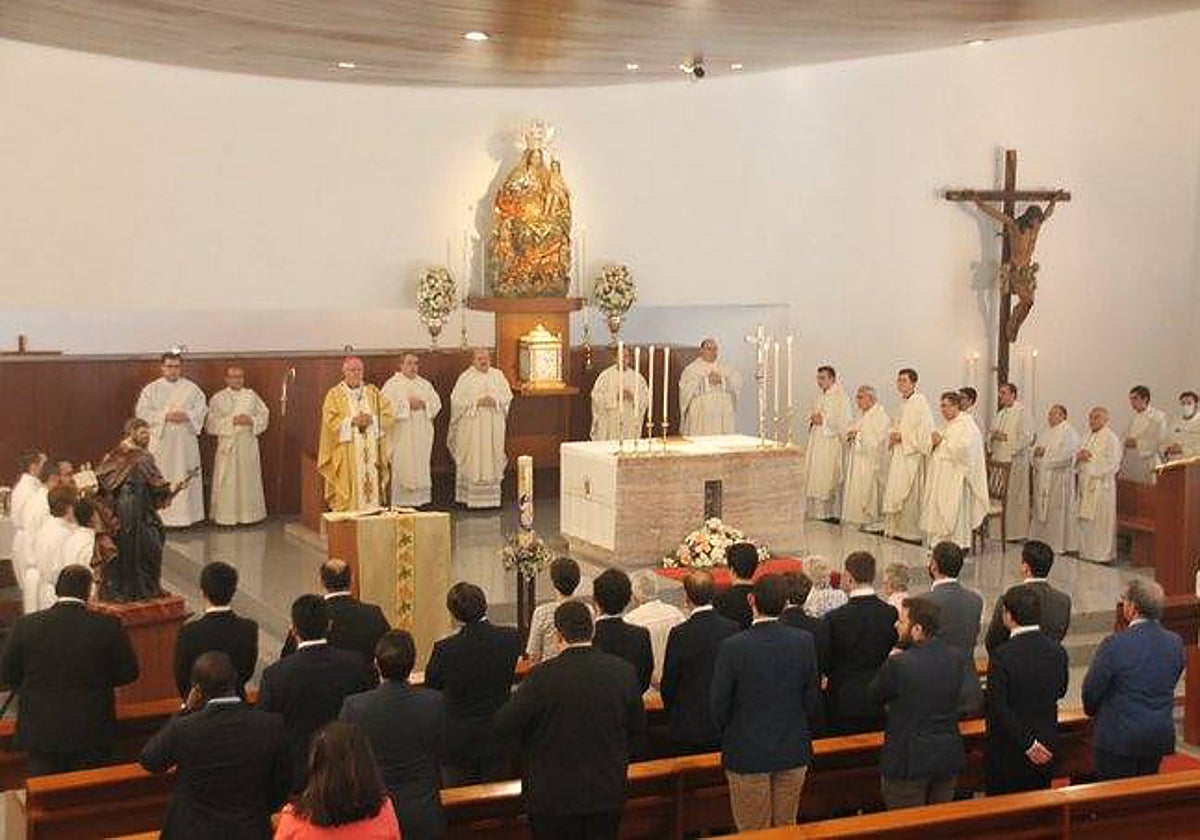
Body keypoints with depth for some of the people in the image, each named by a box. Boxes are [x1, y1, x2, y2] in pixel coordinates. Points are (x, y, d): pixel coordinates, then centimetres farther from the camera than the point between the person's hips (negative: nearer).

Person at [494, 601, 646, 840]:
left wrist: (516, 696, 8)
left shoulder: (542, 677, -19)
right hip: (608, 793, 3)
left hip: (555, 796, -3)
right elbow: (638, 728, 4)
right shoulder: (623, 671, -7)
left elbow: (505, 724, -12)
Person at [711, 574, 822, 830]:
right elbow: (813, 700, -1)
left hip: (746, 754, -3)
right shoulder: (804, 641, -10)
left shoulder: (732, 647, -18)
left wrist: (730, 739, 9)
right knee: (787, 828, 17)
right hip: (793, 752, 3)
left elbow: (719, 706, -11)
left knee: (753, 832, 9)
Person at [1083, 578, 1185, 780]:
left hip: (1120, 739, -5)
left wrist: (1092, 710, 11)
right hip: (1160, 738, 6)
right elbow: (1169, 685, 9)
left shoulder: (1115, 644, -20)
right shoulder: (1175, 643, -3)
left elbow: (1091, 689, -10)